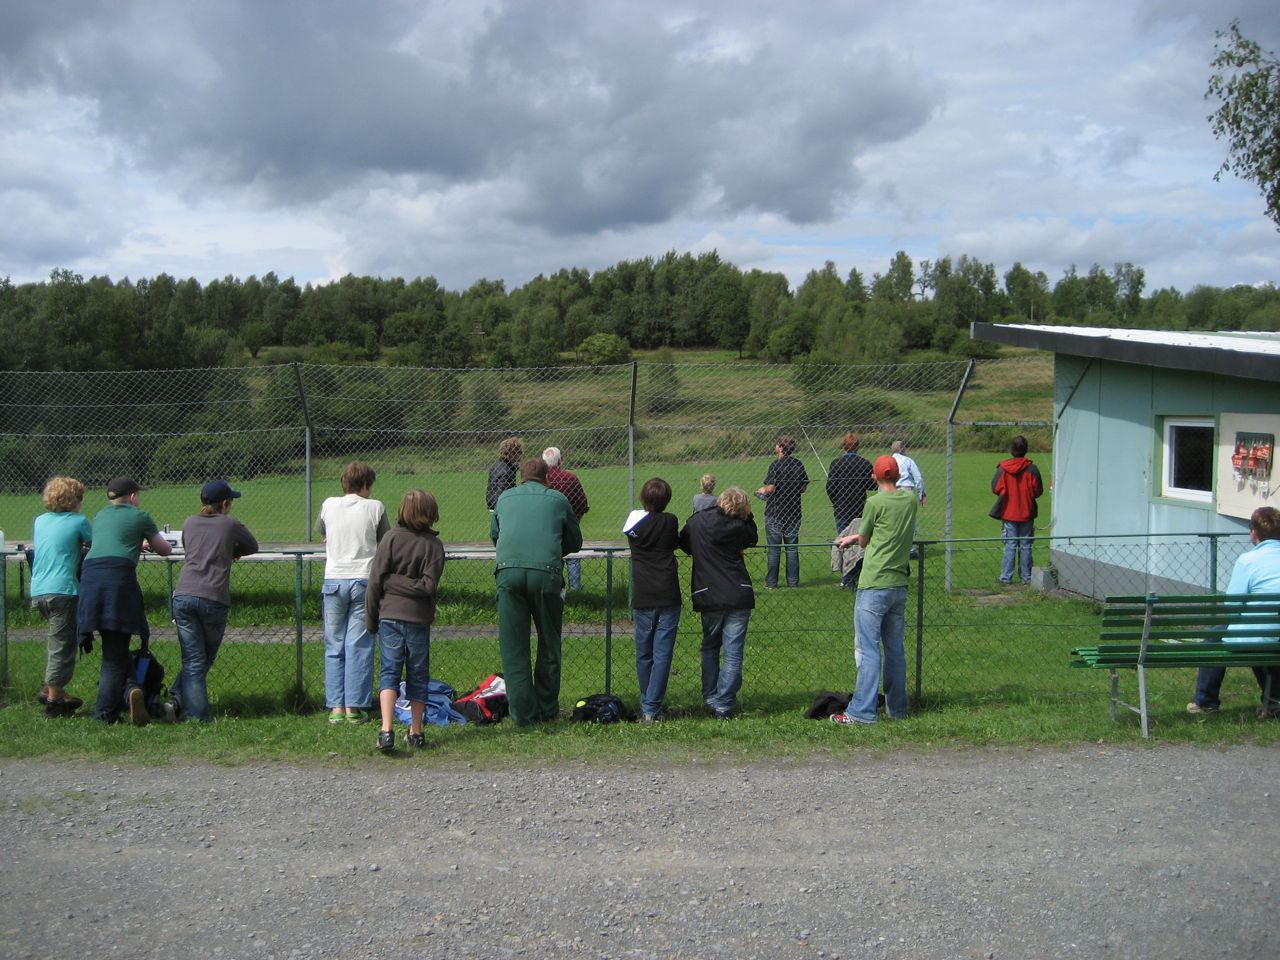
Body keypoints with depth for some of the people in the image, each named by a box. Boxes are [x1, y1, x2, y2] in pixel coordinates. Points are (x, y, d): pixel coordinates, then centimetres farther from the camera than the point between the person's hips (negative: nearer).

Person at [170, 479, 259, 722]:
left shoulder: (189, 523, 17)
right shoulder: (230, 524, 7)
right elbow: (252, 547, 21)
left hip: (183, 596, 3)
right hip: (213, 599, -3)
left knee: (193, 660, 5)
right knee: (206, 658, 13)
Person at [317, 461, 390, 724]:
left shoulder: (329, 505, 5)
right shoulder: (375, 508, -1)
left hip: (334, 580, 2)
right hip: (364, 579, -2)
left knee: (334, 646, 8)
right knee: (359, 646, 2)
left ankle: (336, 707, 7)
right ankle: (354, 707, 2)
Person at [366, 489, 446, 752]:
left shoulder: (391, 539, -3)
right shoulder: (434, 545, -4)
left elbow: (376, 581, -4)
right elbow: (429, 585, -13)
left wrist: (370, 619, 4)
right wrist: (408, 584, 1)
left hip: (390, 614, 0)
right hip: (419, 617, 0)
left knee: (389, 671, 1)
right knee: (418, 674, 12)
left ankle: (386, 729, -15)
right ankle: (416, 732, 18)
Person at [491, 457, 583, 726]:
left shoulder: (504, 498, 19)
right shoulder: (558, 499, 14)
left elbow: (494, 535, 32)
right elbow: (575, 542, 21)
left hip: (508, 572, 1)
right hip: (546, 573, -1)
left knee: (513, 648, 6)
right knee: (549, 644, 14)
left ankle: (523, 713, 5)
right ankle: (547, 709, 20)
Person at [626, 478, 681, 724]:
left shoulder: (634, 525, 1)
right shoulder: (669, 522, -4)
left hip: (642, 599, 2)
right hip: (668, 597, -2)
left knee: (643, 654, 13)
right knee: (662, 654, -2)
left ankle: (646, 706, 23)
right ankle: (652, 708, -6)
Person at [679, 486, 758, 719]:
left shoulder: (696, 521, -2)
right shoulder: (739, 526, -4)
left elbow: (683, 544, 14)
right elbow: (753, 538, 16)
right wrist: (746, 516, 14)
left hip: (709, 597, 2)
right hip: (739, 596, -2)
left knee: (710, 648, 20)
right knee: (733, 653, 2)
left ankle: (710, 699, 20)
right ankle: (724, 705, -1)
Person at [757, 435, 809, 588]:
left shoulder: (776, 465, -14)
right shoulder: (798, 465, 2)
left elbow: (770, 488, -18)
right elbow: (804, 487, 8)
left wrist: (762, 490, 2)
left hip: (775, 512, -4)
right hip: (793, 511, 4)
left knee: (774, 548, 2)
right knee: (792, 547, 9)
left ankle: (771, 582, 5)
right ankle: (793, 581, 11)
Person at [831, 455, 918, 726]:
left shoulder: (875, 503, -12)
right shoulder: (910, 498, 6)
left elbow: (864, 542, 1)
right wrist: (854, 537, 22)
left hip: (873, 586, -6)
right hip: (899, 584, 6)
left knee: (868, 650, -6)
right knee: (895, 649, 14)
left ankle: (862, 711, -6)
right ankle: (897, 708, 21)